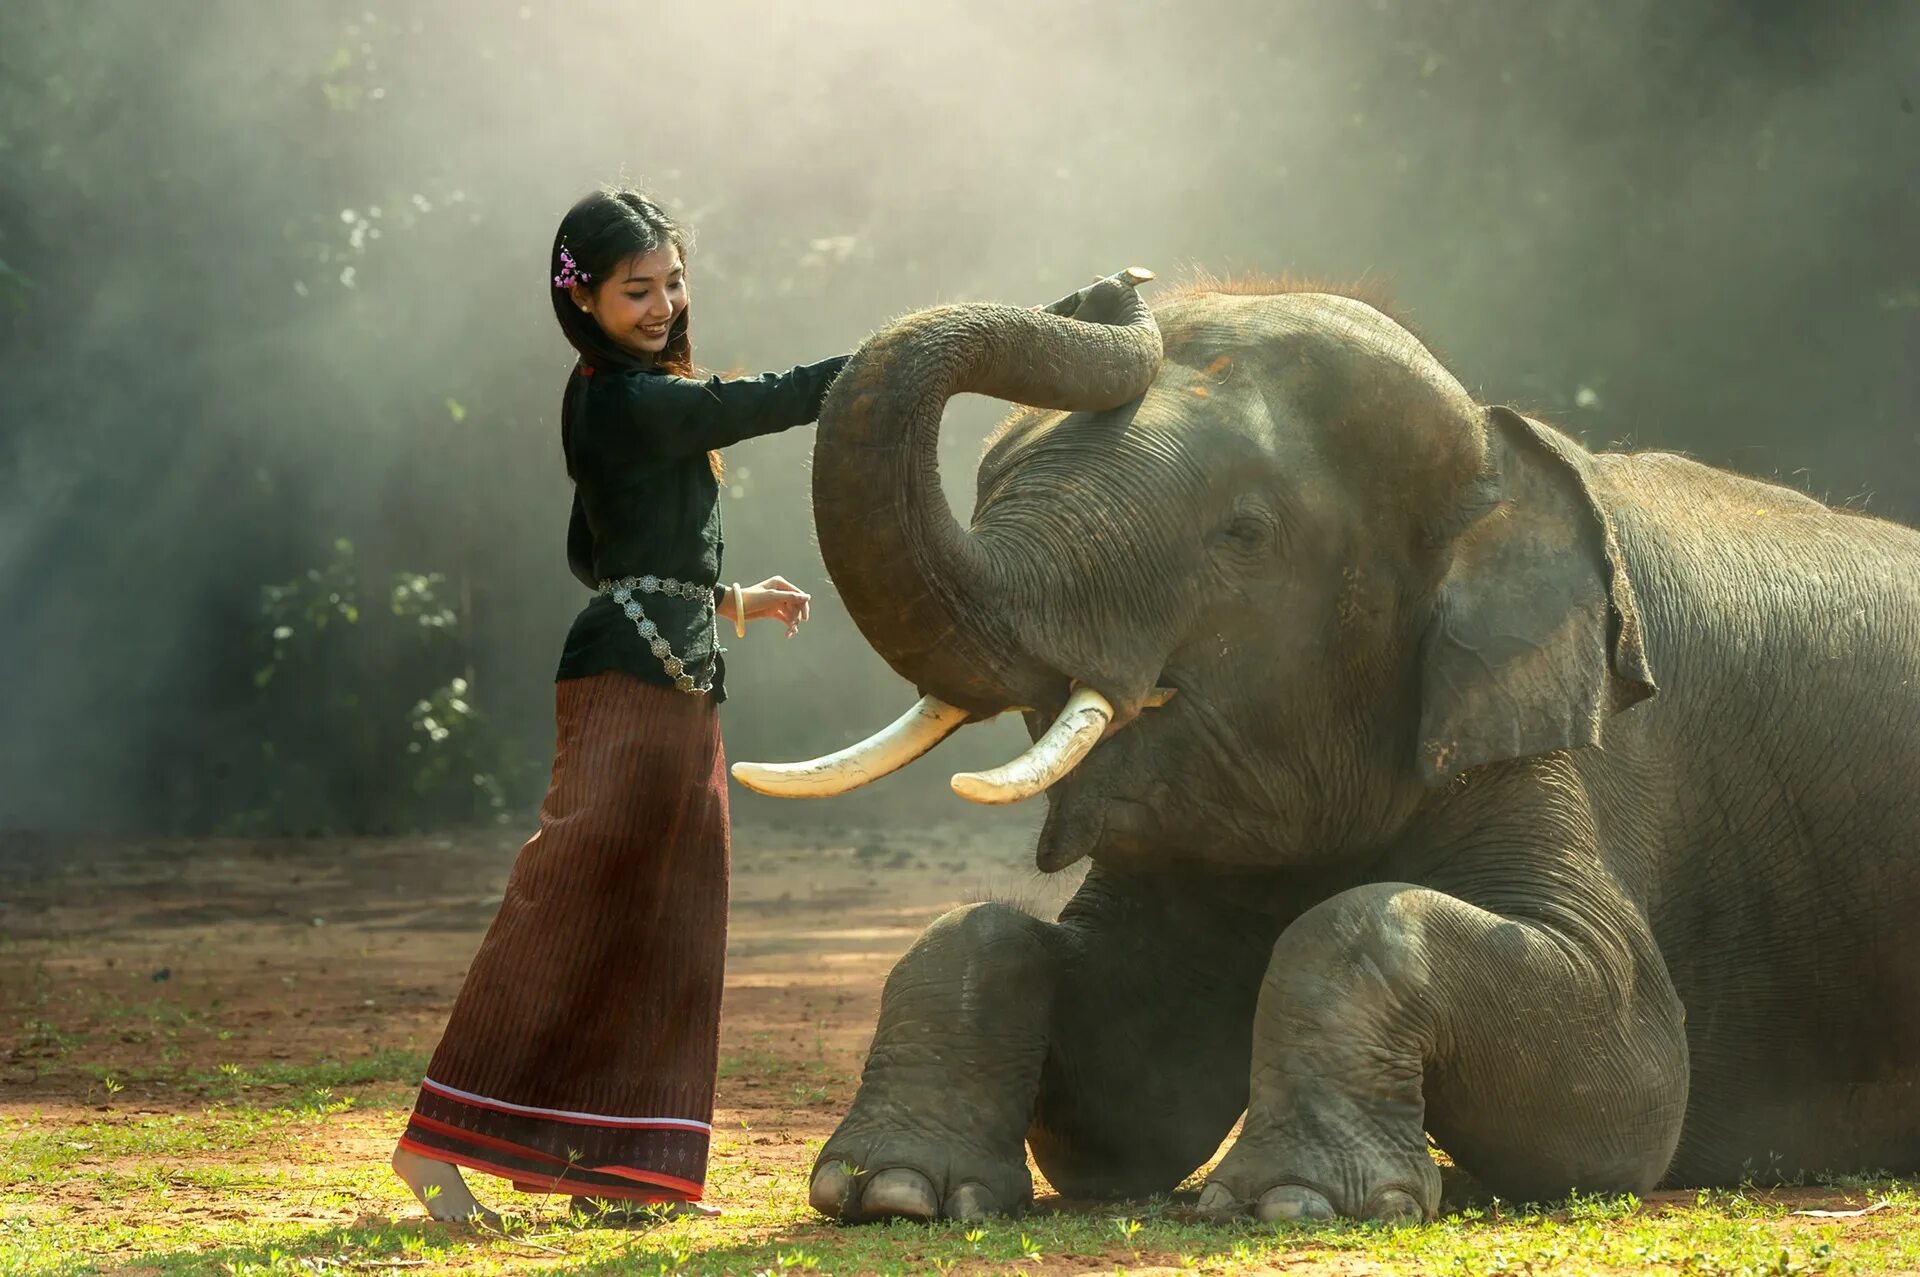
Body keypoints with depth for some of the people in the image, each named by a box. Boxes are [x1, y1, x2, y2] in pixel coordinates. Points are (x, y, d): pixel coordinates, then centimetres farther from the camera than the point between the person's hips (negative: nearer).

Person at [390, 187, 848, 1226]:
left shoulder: (619, 401, 18)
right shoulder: (630, 404, -12)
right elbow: (775, 400, -14)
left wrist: (726, 601, 28)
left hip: (677, 686, 10)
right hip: (628, 682, -10)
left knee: (662, 929, 7)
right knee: (567, 905, -13)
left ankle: (618, 1173, 8)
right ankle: (439, 1141, -13)